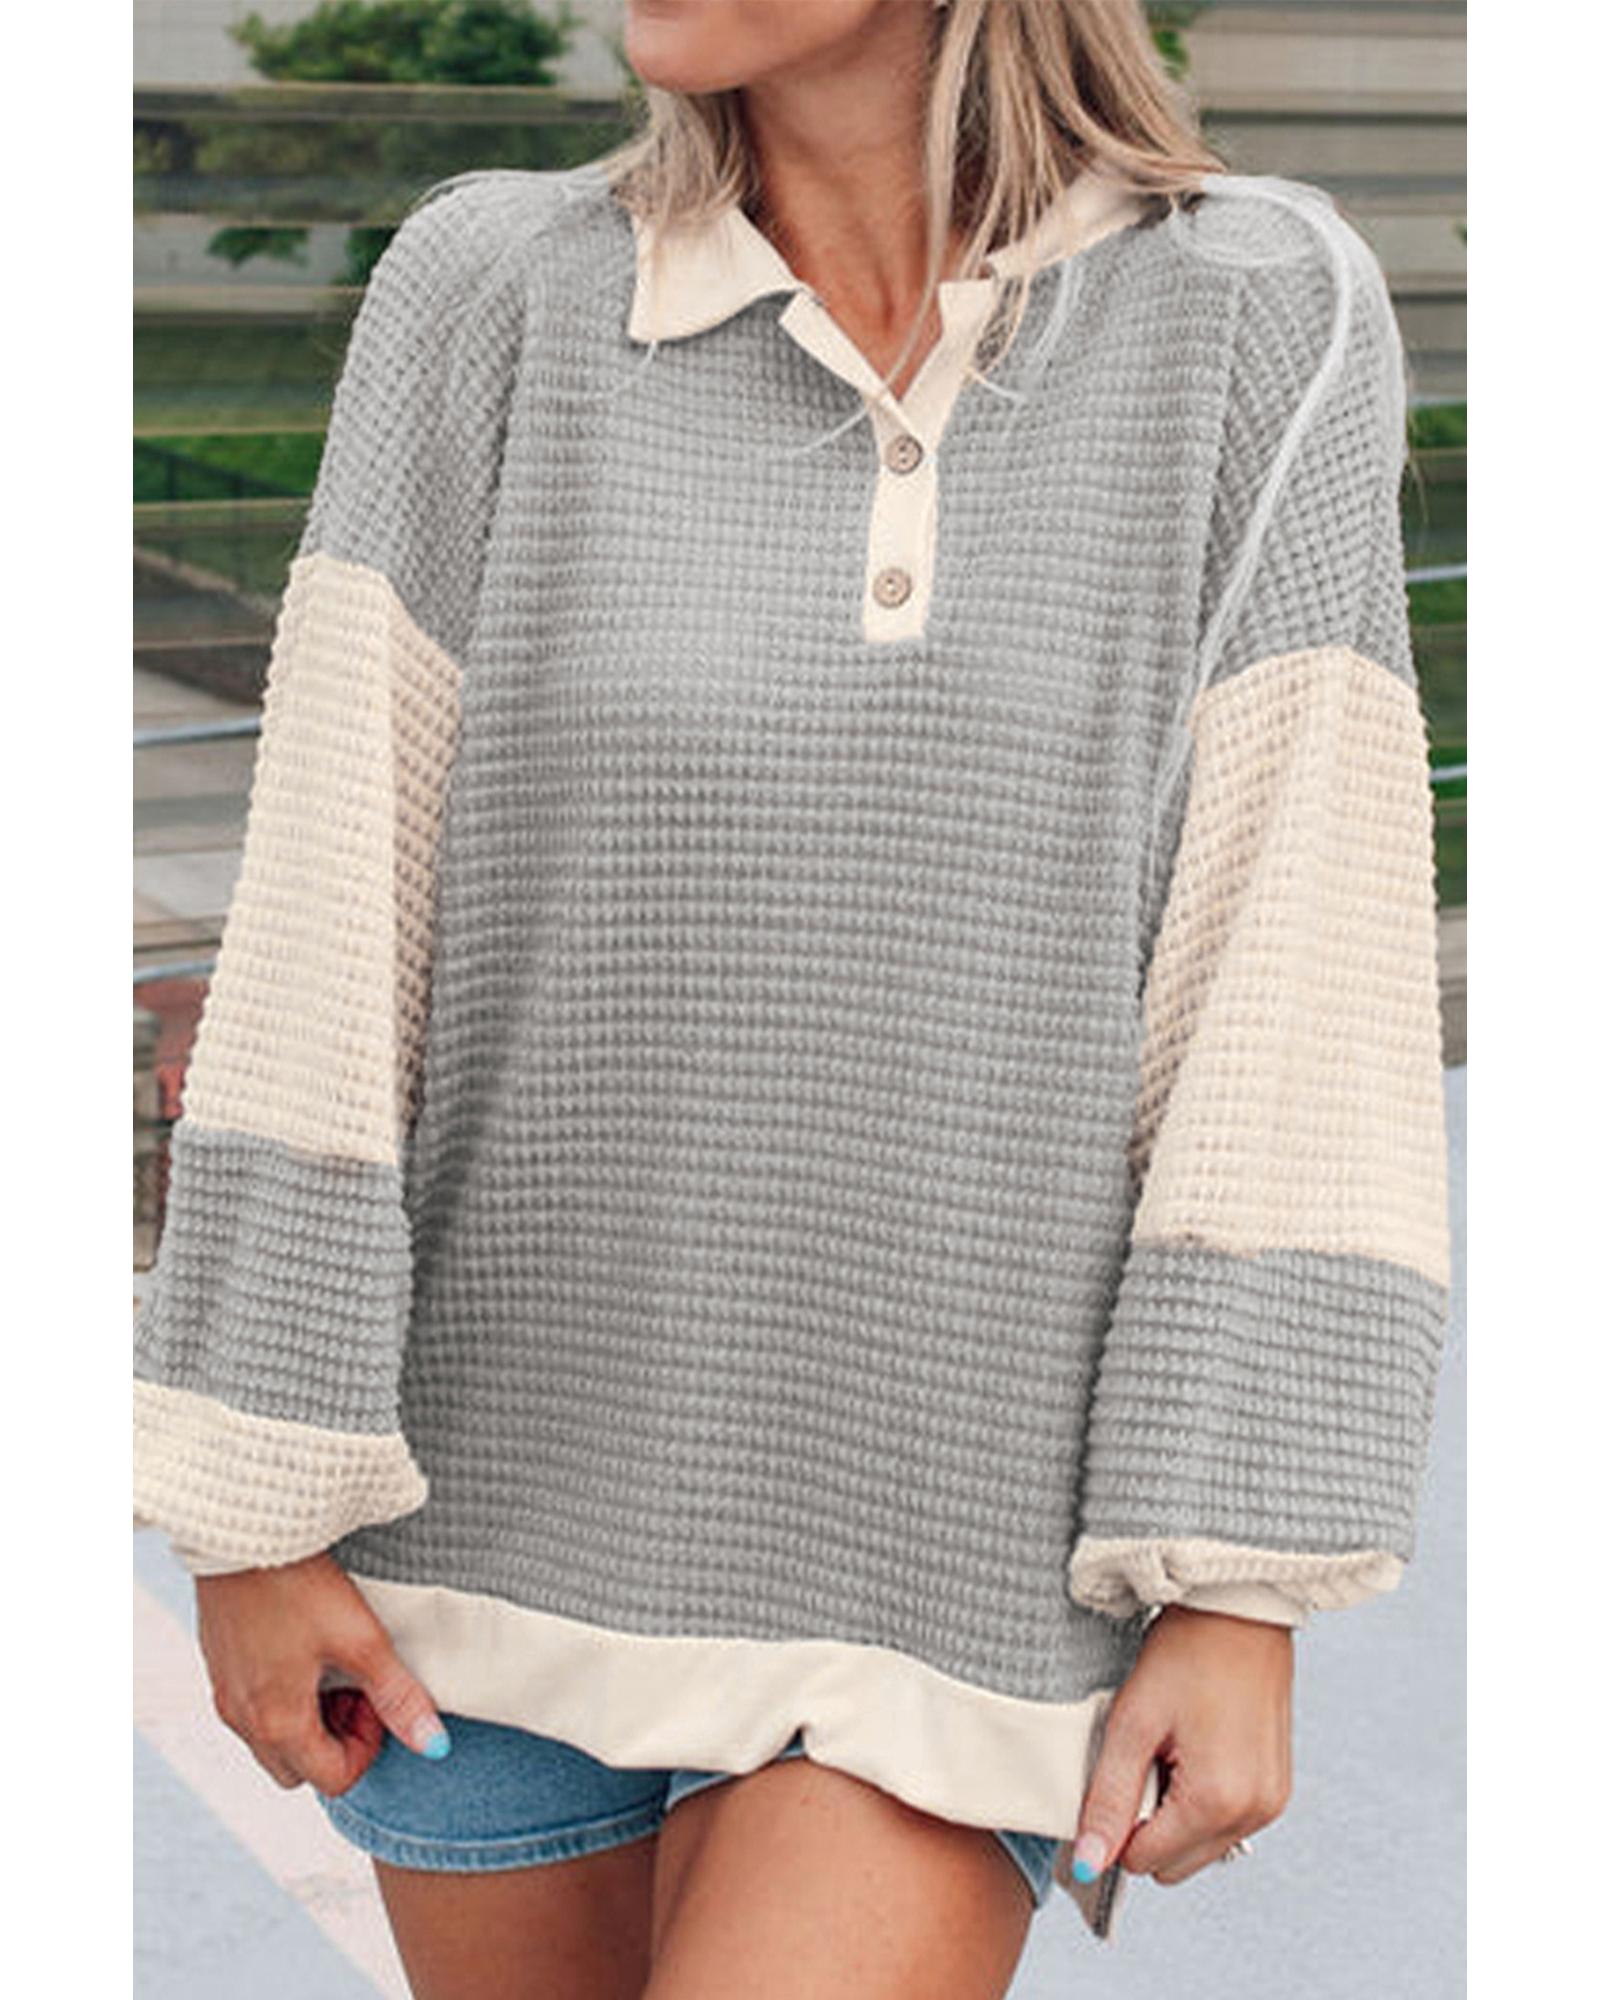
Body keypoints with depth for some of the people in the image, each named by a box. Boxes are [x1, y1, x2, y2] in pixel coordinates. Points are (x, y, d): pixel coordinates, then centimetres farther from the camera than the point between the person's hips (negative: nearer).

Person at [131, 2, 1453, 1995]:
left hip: (955, 1541, -2)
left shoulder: (1258, 321, -8)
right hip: (516, 1475, 2)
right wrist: (256, 1506, -7)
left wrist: (1239, 1593, -11)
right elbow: (332, 926, -7)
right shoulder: (488, 294, -6)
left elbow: (1295, 988, -10)